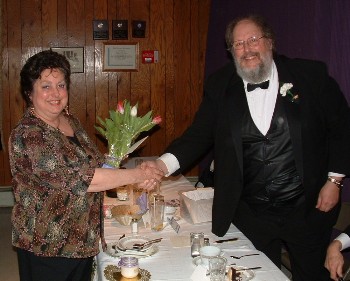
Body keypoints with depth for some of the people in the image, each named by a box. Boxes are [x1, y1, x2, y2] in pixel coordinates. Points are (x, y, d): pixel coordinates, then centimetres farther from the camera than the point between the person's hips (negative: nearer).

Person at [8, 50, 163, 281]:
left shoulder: (71, 121, 4)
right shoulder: (27, 135, -21)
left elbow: (95, 164, 15)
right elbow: (77, 178, -27)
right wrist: (136, 175, -23)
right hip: (48, 248, -7)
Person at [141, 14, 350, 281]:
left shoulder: (312, 75, -5)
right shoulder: (220, 86, -1)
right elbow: (199, 136, -4)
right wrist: (163, 164, -19)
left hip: (308, 209, -1)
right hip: (251, 215, 1)